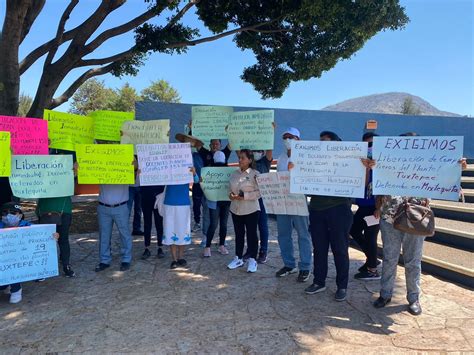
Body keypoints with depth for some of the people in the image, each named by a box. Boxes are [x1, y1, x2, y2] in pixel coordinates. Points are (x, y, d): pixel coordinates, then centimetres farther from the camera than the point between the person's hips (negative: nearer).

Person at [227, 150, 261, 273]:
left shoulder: (255, 174, -9)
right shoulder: (234, 174, 8)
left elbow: (258, 193, -14)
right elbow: (231, 188, 16)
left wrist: (243, 196, -21)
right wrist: (231, 194, -7)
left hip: (251, 210, -5)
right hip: (236, 209, 5)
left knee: (251, 234, 4)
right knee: (239, 234, 14)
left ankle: (252, 260, 15)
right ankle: (238, 258, 26)